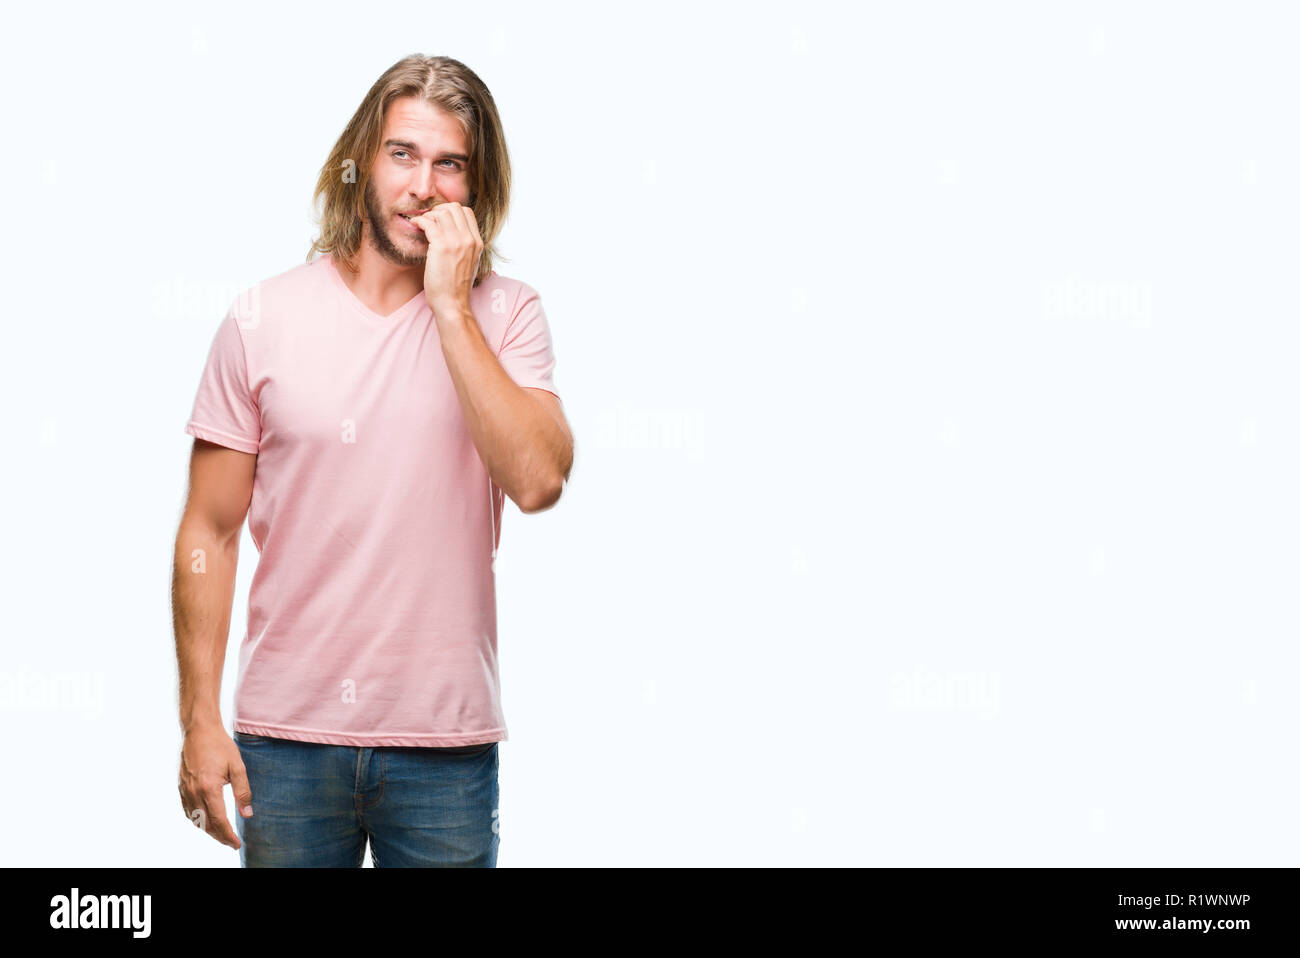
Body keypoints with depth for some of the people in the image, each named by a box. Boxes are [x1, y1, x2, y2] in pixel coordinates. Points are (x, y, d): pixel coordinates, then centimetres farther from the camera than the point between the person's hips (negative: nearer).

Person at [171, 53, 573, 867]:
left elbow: (538, 480, -17)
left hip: (447, 741, 0)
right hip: (288, 736, 0)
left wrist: (451, 306, -14)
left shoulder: (506, 316, 0)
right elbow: (209, 533, 2)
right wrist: (200, 720, -2)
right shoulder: (263, 319, 0)